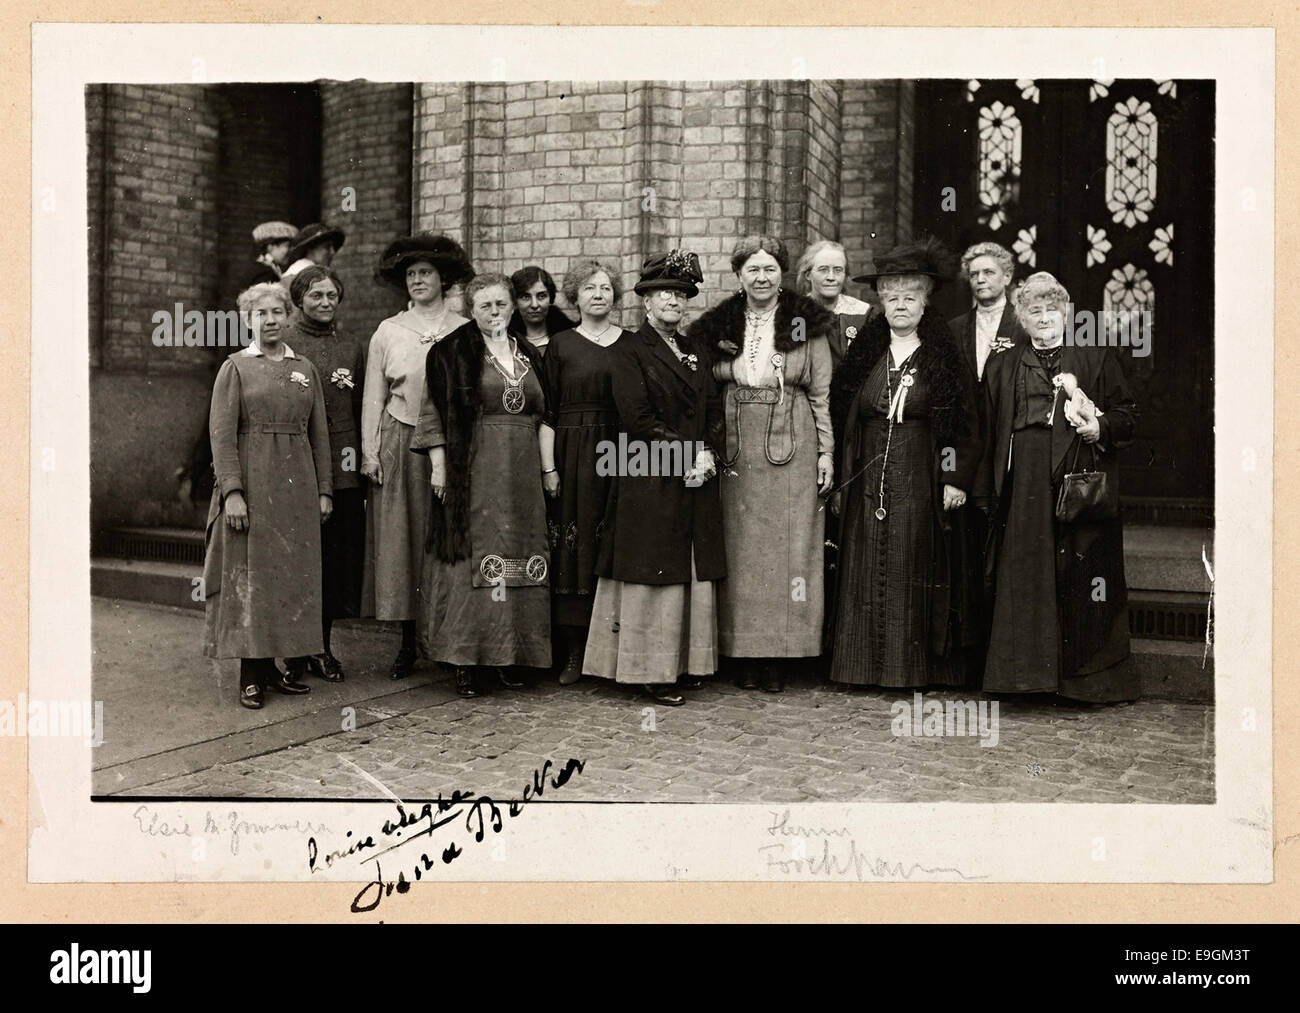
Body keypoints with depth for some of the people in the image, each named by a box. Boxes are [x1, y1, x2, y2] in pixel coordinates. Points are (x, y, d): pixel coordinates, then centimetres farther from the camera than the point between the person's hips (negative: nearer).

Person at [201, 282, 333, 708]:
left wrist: (324, 490, 7)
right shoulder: (235, 368, 2)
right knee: (249, 574, -2)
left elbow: (319, 433, 13)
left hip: (298, 485, 4)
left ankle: (273, 665, 15)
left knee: (294, 574, 5)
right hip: (252, 484, -4)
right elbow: (222, 433, -5)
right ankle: (250, 673, 5)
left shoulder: (305, 369, 12)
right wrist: (232, 492, -14)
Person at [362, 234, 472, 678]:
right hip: (400, 445, 1)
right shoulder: (388, 331, 9)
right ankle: (408, 642, 10)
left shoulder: (464, 331, 5)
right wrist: (370, 452, 1)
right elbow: (373, 396, 8)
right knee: (400, 539, 2)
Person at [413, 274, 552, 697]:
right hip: (473, 470, -5)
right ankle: (466, 660, -1)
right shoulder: (451, 352, 0)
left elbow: (542, 417, 18)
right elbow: (434, 413, -3)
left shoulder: (529, 355, 15)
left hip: (522, 473, 5)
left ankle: (511, 654, 14)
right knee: (472, 556, -6)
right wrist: (438, 465, -11)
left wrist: (548, 468, 11)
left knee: (519, 555, 5)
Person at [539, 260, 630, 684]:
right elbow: (547, 413, 3)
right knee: (574, 549, -1)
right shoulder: (561, 344, 6)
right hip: (573, 455, -1)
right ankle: (575, 652, 4)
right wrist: (548, 468, -4)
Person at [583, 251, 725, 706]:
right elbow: (638, 417, -12)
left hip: (697, 481, 6)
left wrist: (708, 455, -4)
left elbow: (714, 410, 14)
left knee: (695, 573, 7)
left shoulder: (696, 350, 16)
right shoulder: (629, 350, -3)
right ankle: (654, 671, 3)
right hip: (649, 481, -6)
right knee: (655, 571, -4)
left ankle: (687, 663, 16)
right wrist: (688, 455, -13)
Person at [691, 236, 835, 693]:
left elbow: (822, 393, 4)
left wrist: (826, 451, 0)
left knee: (787, 545, -2)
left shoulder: (808, 324, 4)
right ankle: (744, 653, 9)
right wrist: (733, 367, -2)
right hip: (736, 447, 2)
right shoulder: (719, 325, 10)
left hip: (791, 444, -2)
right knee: (740, 547, 2)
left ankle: (780, 654, 5)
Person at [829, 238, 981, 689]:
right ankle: (869, 665, 13)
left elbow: (967, 426, 0)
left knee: (918, 573, 1)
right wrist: (841, 477, 6)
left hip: (922, 481, -3)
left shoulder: (944, 356, 1)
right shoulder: (863, 355, 9)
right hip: (869, 482, 3)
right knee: (869, 575, 5)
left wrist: (957, 479, -8)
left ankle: (920, 667, 9)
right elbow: (842, 420, 11)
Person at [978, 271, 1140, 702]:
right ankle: (1027, 672, 7)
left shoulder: (1096, 360, 9)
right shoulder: (1001, 366, 15)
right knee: (1022, 579, 0)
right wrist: (987, 493, 5)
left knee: (1081, 577, -3)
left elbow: (1127, 416, 8)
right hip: (1024, 486, 2)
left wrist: (1099, 428, -13)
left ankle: (1089, 677, 6)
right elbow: (988, 432, 12)